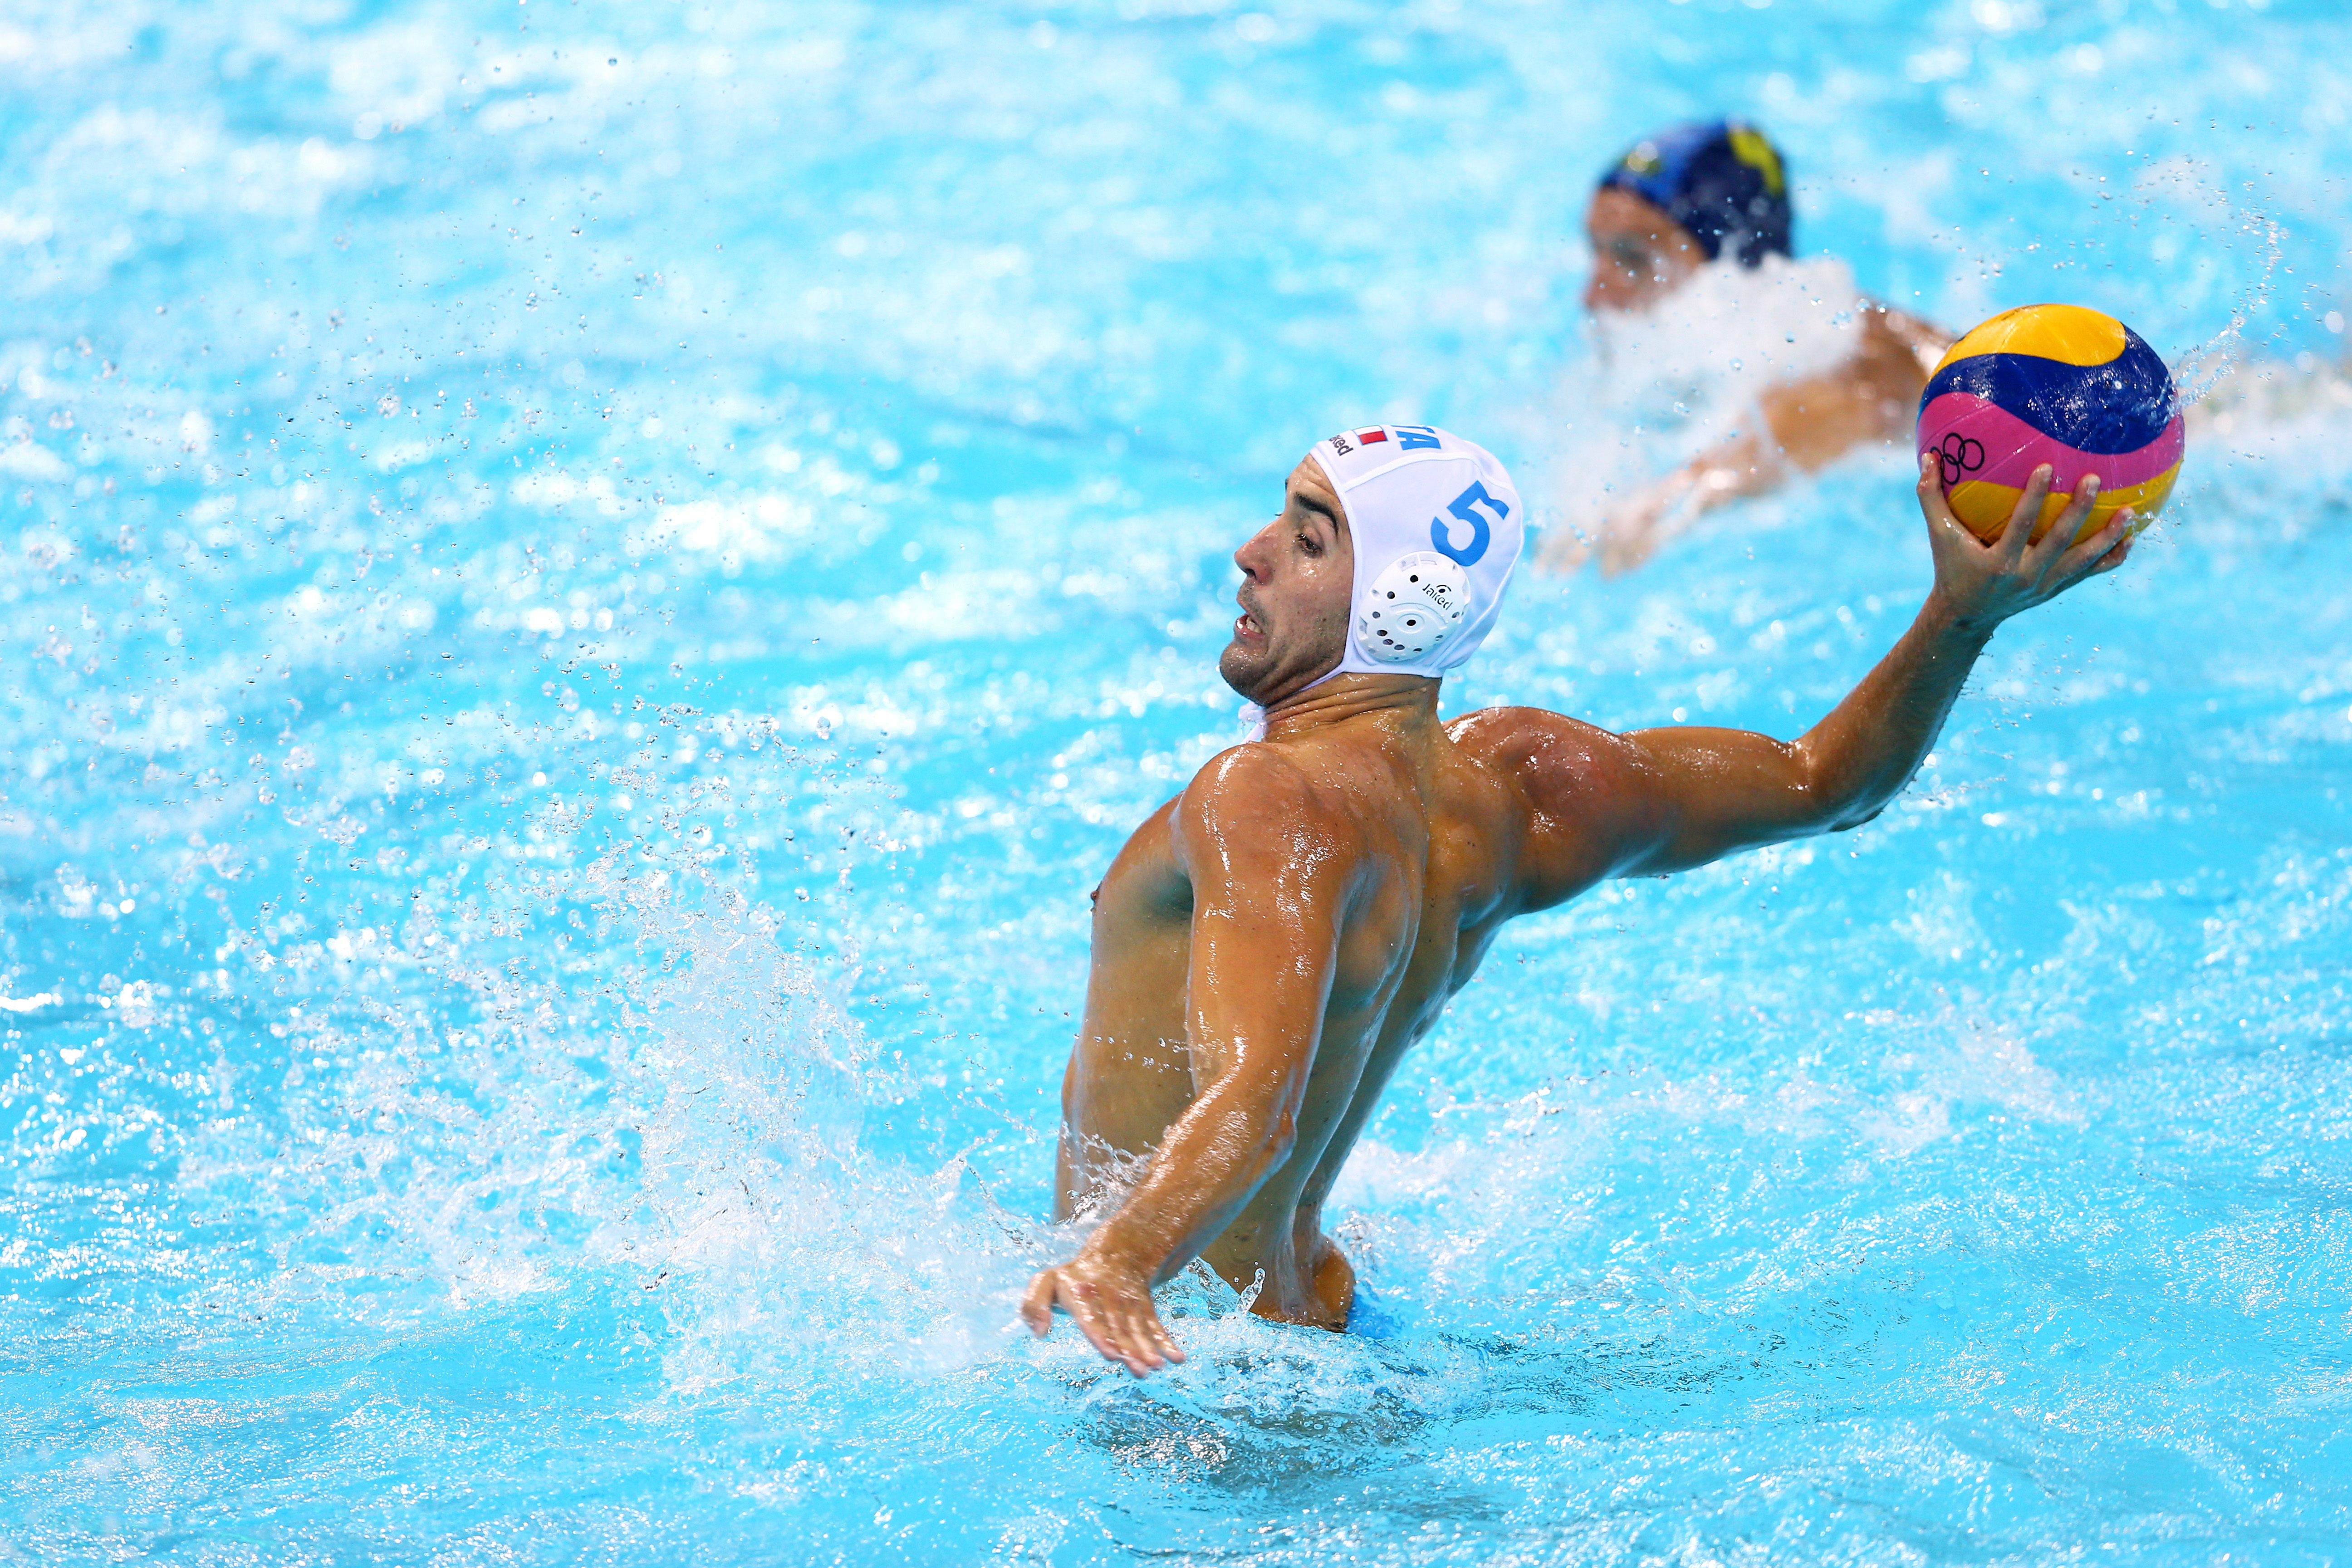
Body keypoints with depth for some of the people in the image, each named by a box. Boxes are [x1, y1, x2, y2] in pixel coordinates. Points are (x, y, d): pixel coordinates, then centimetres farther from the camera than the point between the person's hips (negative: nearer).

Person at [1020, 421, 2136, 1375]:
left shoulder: (1270, 807, -27)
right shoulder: (1508, 786, 0)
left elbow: (1257, 1096, -44)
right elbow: (1822, 785, 10)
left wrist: (1119, 1266, -62)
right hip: (1311, 1309, 10)